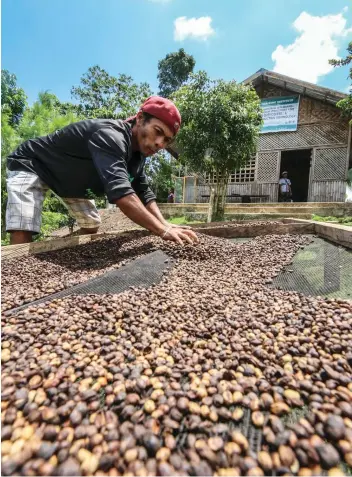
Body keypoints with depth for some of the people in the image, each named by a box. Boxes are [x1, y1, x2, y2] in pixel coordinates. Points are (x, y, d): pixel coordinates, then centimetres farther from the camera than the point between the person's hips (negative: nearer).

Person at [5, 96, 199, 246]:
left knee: (91, 226, 11)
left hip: (69, 178, 9)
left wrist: (165, 225, -23)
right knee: (22, 238, -23)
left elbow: (144, 193, -8)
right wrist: (163, 230, -54)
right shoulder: (110, 136, -36)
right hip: (30, 166, -8)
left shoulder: (138, 151, -8)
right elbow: (120, 191, -51)